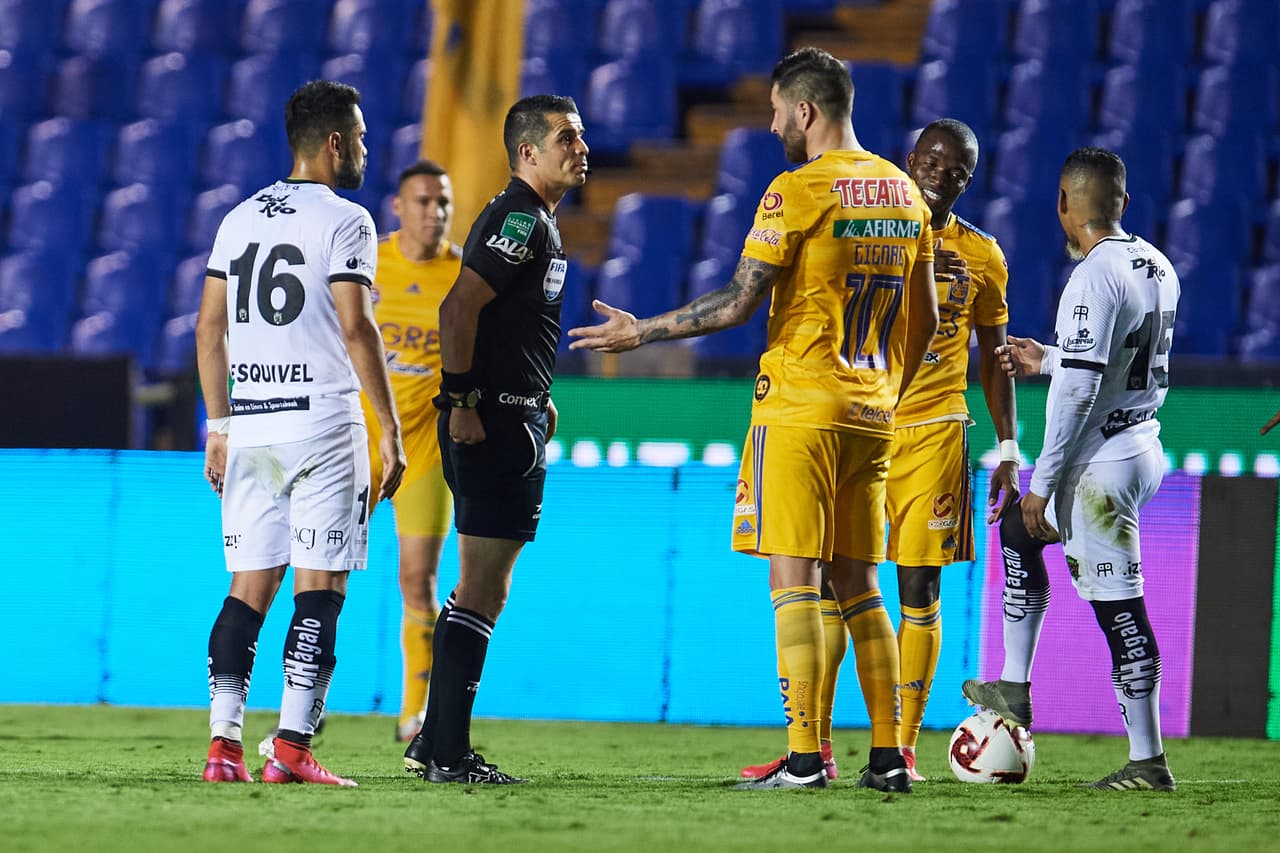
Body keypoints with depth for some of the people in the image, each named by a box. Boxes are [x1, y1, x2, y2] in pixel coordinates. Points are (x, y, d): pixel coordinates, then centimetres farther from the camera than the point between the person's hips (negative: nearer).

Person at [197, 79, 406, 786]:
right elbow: (356, 330, -13)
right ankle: (291, 746, -9)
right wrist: (390, 430, -9)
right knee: (320, 588, -3)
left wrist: (219, 428, 18)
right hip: (322, 421, -6)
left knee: (249, 588, 8)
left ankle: (223, 745, 0)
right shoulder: (344, 222, -6)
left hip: (249, 427, 6)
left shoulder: (239, 219, 13)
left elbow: (210, 330, 13)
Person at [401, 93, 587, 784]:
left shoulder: (534, 220, 19)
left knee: (482, 589, 15)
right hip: (492, 423, -11)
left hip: (514, 422, 11)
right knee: (482, 590, -8)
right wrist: (463, 403, -22)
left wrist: (536, 397, 22)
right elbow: (459, 309, -23)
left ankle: (434, 743, 20)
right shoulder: (521, 219, -14)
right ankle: (447, 753, -7)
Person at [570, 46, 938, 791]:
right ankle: (888, 757, 6)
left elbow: (739, 303, -11)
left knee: (794, 581, -6)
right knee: (858, 584, 11)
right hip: (872, 415, 7)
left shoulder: (797, 192, -10)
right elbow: (925, 320, 15)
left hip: (799, 408, -7)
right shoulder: (905, 194, 11)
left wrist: (643, 332, -1)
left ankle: (805, 757, -11)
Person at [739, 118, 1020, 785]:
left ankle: (903, 747, 3)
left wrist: (1008, 449, 9)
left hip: (932, 433, 1)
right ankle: (816, 747, 0)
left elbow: (993, 357, 14)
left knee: (920, 590, -1)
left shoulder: (982, 258, 8)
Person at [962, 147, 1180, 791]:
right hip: (1142, 451, 10)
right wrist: (1048, 360, 30)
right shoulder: (1156, 267, 8)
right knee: (1017, 532, 26)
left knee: (1118, 607, -5)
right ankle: (1014, 690, 30)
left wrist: (1043, 483, -18)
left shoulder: (1096, 278, -19)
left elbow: (1081, 386, -22)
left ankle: (1148, 762, -2)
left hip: (1100, 465, -10)